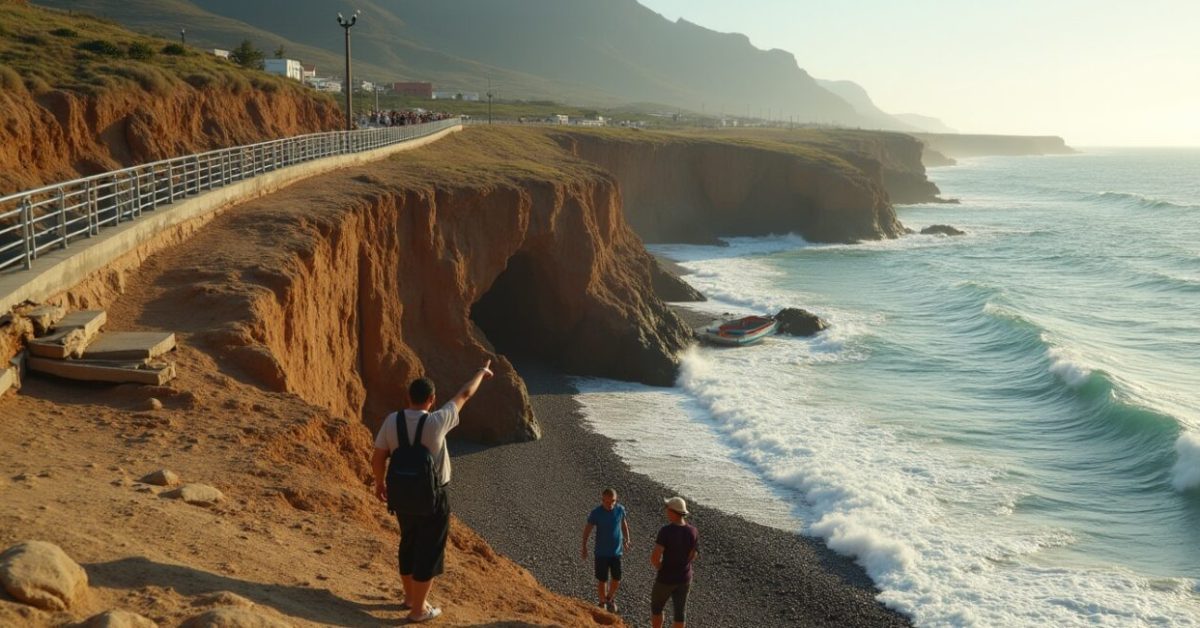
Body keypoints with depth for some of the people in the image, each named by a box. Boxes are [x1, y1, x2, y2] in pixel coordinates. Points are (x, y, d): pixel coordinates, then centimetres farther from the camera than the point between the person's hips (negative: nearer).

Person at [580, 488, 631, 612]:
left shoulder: (620, 509, -10)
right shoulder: (596, 513, -17)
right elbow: (587, 529, -5)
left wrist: (626, 539, 8)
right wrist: (584, 547, -2)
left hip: (617, 551, 2)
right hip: (601, 552, -2)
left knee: (616, 580, 8)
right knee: (602, 580, 5)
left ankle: (610, 598, 36)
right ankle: (603, 603, 27)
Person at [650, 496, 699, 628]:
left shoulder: (666, 531, -26)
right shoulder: (693, 531, -11)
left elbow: (654, 557, -29)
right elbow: (692, 556, 1)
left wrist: (659, 566, -6)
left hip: (666, 578, -3)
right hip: (684, 577, 3)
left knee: (656, 606, 22)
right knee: (680, 612, 15)